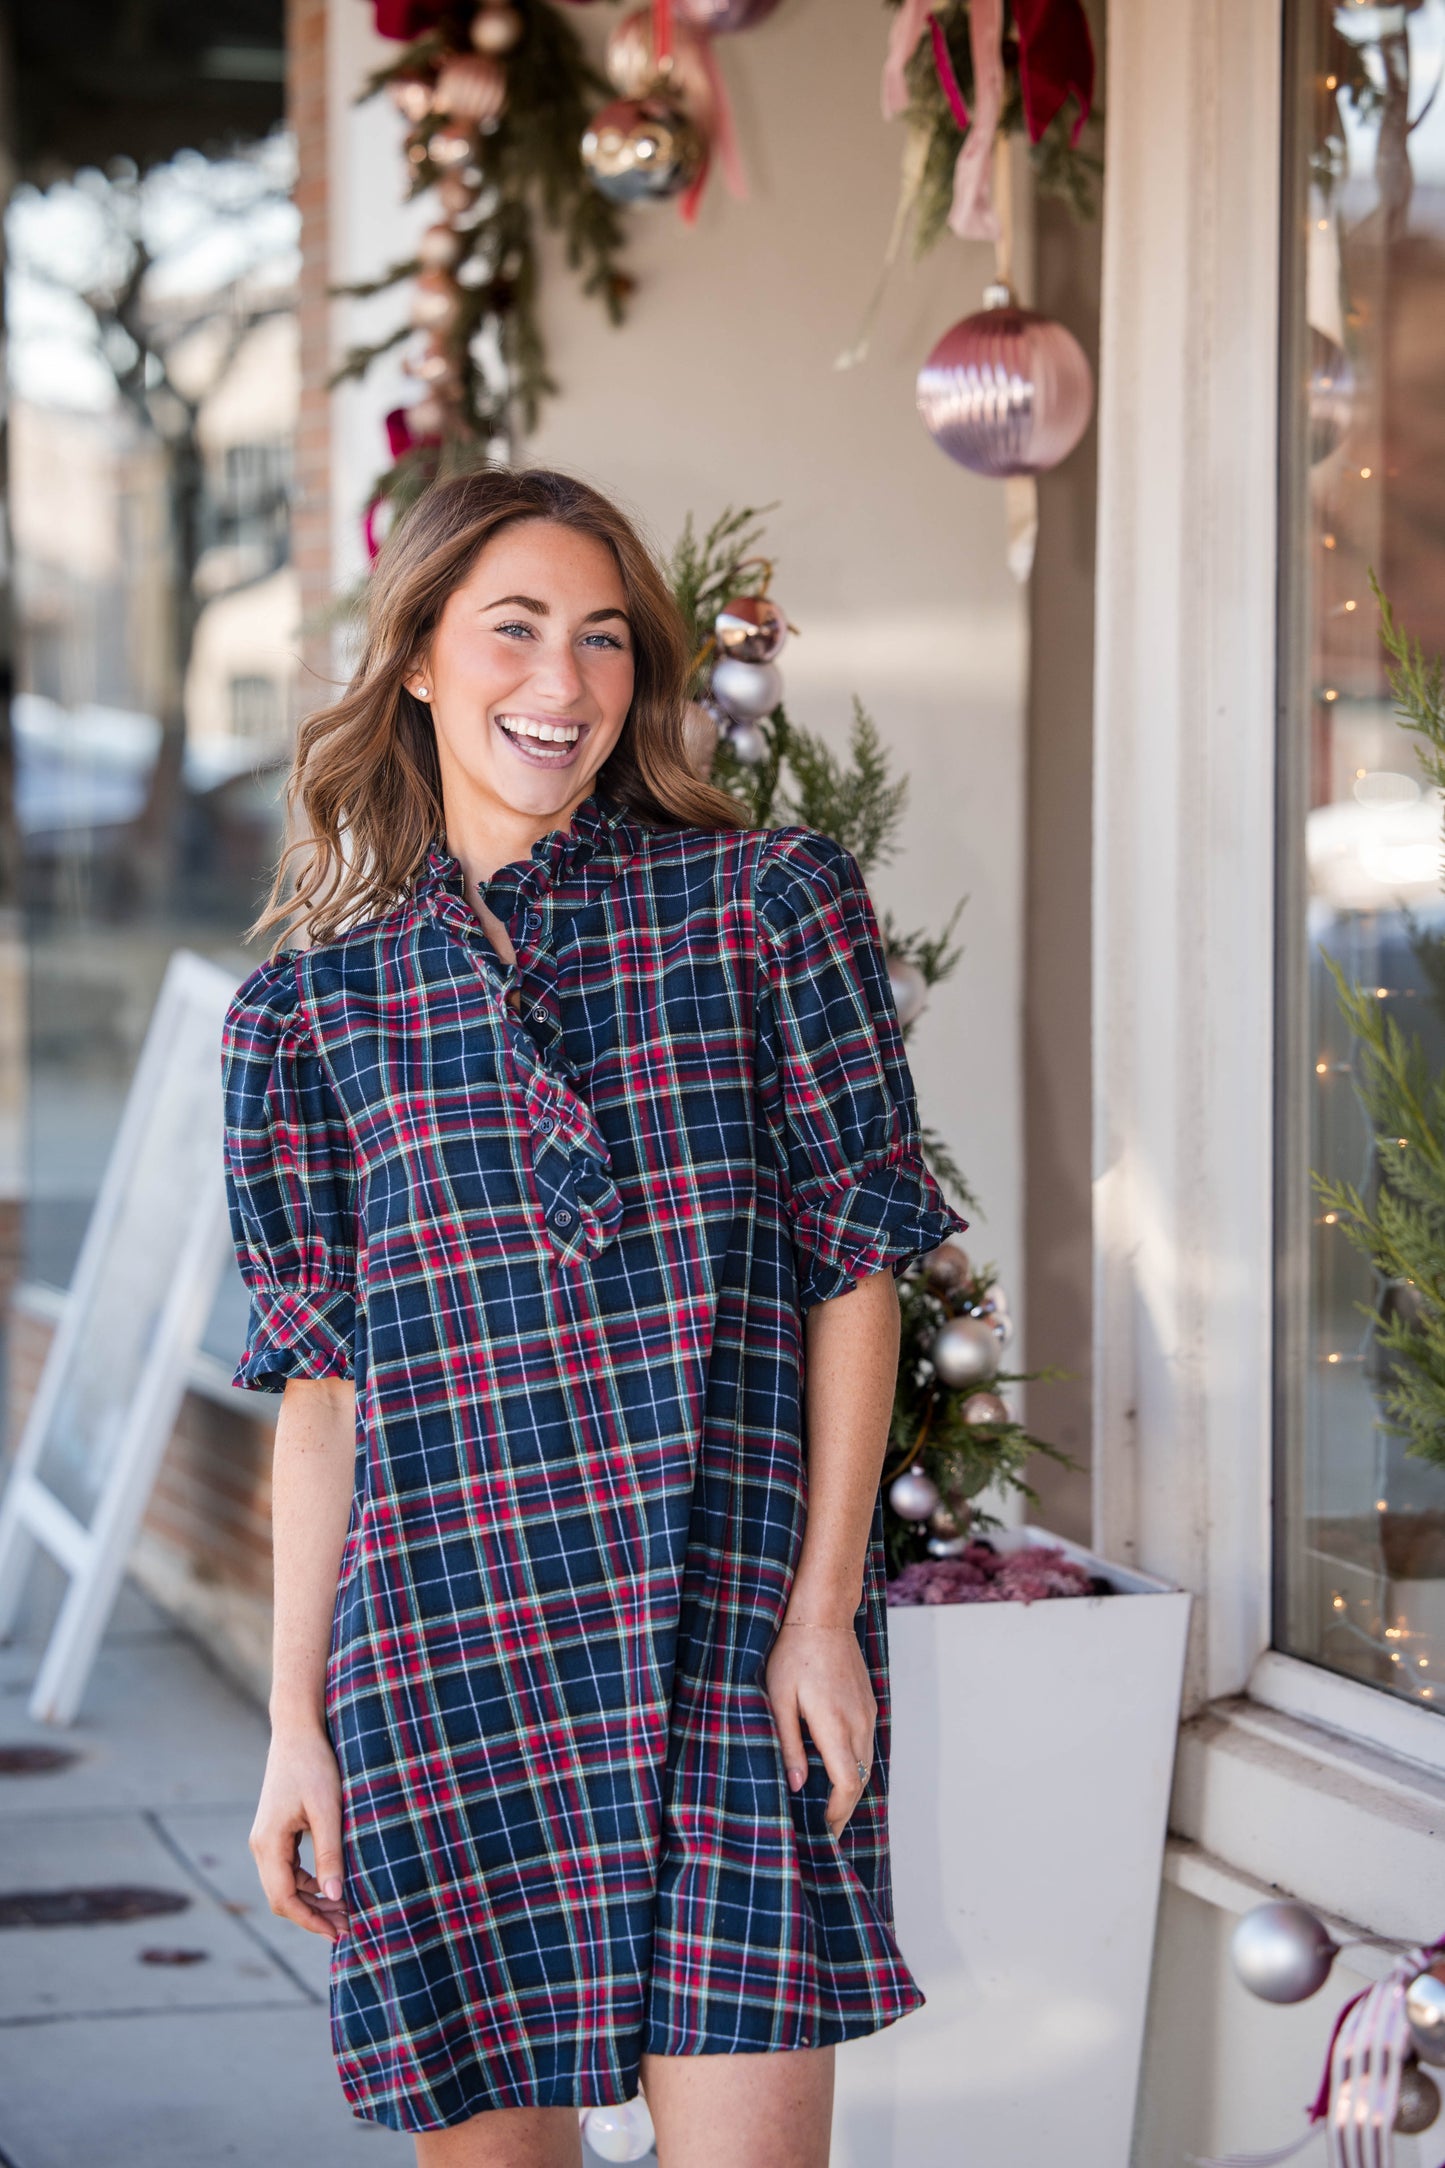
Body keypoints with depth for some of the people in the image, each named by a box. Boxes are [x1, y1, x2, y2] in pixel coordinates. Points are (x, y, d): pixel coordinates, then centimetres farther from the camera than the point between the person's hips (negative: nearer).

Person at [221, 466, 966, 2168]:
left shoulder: (765, 904, 4)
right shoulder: (316, 998, 8)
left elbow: (856, 1266, 3)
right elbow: (321, 1382, 9)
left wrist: (826, 1611, -5)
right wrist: (295, 1724, 5)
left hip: (730, 1646, -1)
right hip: (439, 1660, 2)